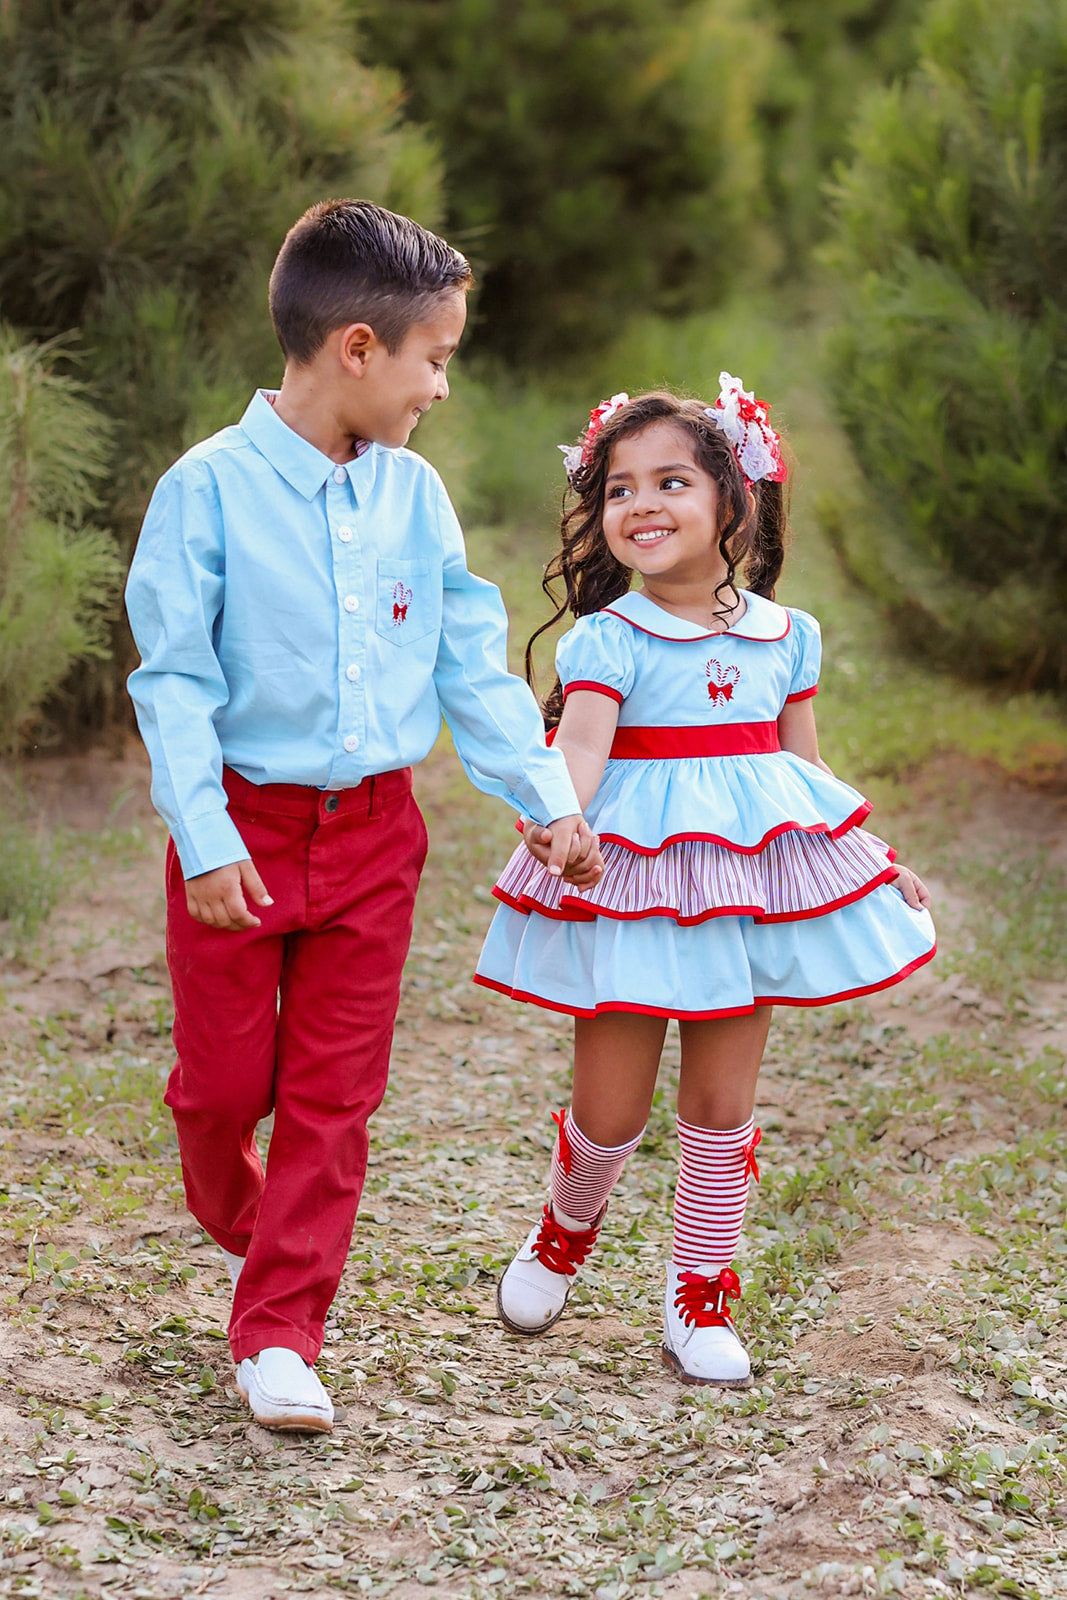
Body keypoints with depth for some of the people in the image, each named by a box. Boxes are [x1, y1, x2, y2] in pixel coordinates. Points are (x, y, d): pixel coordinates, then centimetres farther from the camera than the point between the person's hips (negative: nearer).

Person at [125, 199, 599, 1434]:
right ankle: (237, 1220, 40)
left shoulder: (413, 494, 2)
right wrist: (204, 838, -18)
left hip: (373, 833, 4)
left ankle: (277, 1333, 12)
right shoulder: (210, 486, -13)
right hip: (245, 828, -4)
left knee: (334, 1095, 4)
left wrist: (547, 800, 1)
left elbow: (472, 666, 7)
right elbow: (172, 676, -12)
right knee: (223, 1079, 8)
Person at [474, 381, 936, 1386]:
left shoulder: (782, 636, 6)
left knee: (722, 1104, 7)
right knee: (610, 1109, 2)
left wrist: (880, 860, 19)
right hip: (633, 881, -3)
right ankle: (565, 1231, 35)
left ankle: (701, 1297, 22)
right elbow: (578, 748, -23)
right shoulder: (607, 638, -9)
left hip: (752, 879, 3)